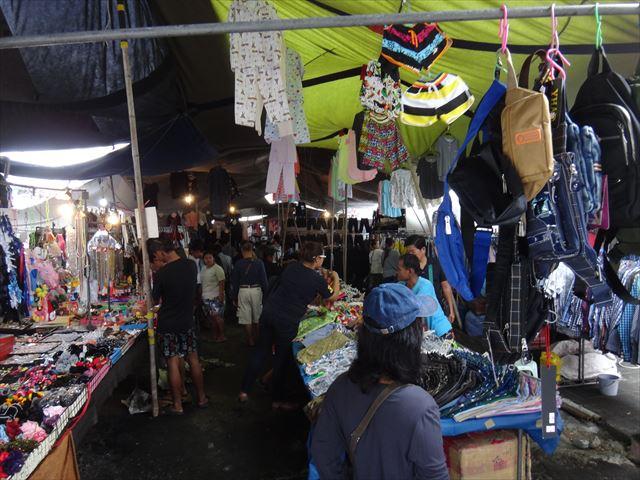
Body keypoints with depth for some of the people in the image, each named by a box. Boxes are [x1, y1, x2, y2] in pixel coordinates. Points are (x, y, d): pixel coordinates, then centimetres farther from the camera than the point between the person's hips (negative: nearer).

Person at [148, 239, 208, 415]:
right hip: (188, 321, 5)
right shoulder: (191, 265, -4)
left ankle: (177, 405, 14)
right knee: (193, 359, 15)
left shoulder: (162, 273, -18)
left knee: (173, 363, 4)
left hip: (168, 324, -5)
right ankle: (201, 398, 26)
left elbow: (156, 300, -4)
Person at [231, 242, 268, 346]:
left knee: (246, 318, 8)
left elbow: (234, 281, 0)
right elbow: (263, 280, -4)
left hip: (243, 291, -1)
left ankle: (250, 340, 14)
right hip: (256, 290, 1)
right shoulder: (259, 263, -6)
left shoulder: (238, 264, -5)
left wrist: (234, 296, 8)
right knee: (256, 317, 16)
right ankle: (256, 338, 27)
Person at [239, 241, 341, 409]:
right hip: (287, 321, -5)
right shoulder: (317, 279, -8)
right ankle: (278, 400, 23)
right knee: (282, 358, 9)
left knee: (261, 351, 17)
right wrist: (336, 278, 24)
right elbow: (332, 297, 8)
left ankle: (244, 391, 25)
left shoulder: (291, 267, 6)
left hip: (268, 312, 5)